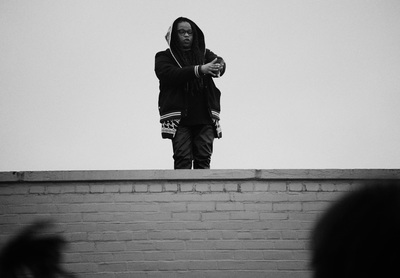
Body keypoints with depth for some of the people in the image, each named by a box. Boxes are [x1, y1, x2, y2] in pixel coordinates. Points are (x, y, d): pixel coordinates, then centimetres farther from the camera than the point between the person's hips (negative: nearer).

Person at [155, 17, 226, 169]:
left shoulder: (203, 53, 19)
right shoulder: (164, 57, 10)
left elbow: (220, 62, -1)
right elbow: (169, 74, -11)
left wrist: (218, 66, -28)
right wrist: (199, 70, -23)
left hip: (205, 116, 2)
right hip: (179, 117, -2)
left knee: (204, 159, -4)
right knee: (183, 159, -10)